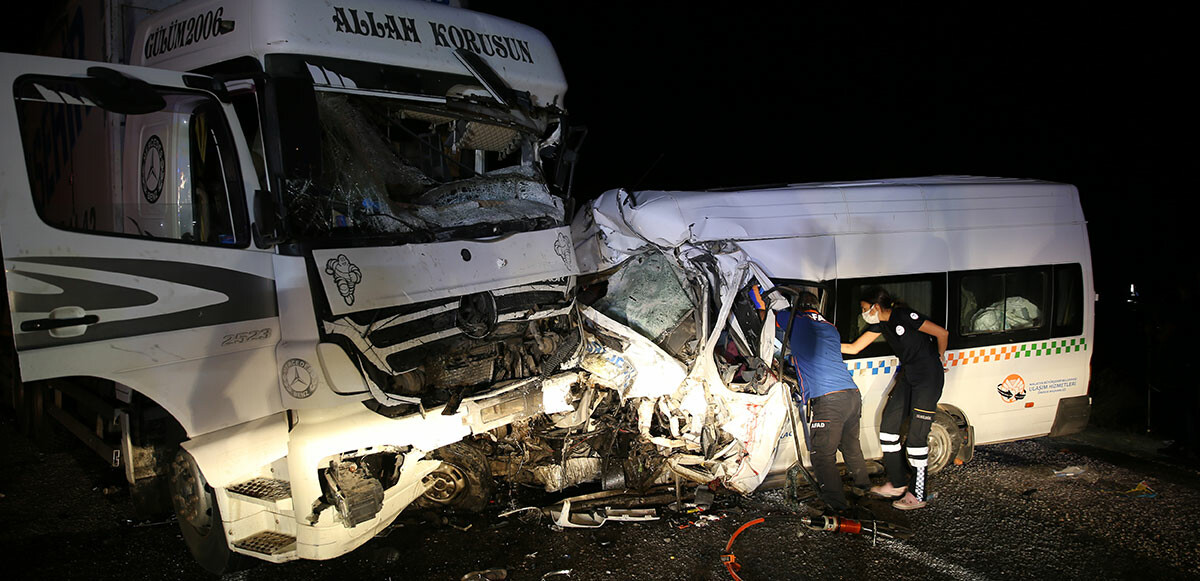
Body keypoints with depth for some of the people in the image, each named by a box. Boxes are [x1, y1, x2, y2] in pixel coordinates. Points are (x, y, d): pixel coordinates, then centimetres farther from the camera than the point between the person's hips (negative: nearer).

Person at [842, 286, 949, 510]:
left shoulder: (904, 316, -19)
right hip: (908, 374, 9)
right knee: (888, 425, 6)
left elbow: (942, 333, -14)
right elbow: (854, 348, 12)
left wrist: (939, 359, 1)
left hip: (929, 376, -9)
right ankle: (897, 483, 18)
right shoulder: (880, 323, 7)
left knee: (916, 435, -7)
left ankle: (918, 494, 3)